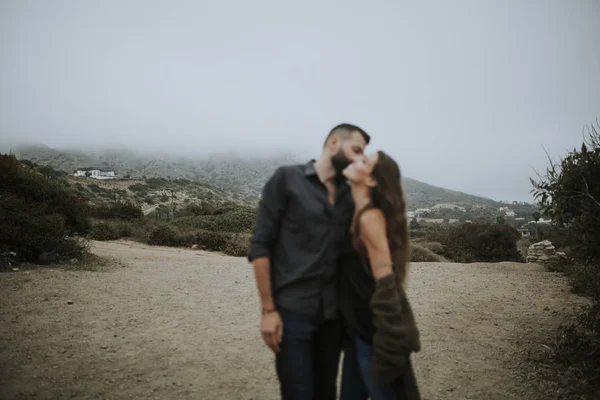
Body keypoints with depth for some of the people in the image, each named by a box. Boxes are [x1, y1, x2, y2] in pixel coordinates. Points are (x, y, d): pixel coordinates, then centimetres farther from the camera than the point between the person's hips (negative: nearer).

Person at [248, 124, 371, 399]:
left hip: (334, 314, 5)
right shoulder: (287, 179, -4)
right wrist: (268, 309, -10)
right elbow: (260, 246, -6)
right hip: (292, 312, -5)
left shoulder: (350, 195, 10)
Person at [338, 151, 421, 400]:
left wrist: (387, 339, -19)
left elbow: (385, 282, -22)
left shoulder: (370, 217, -20)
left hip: (374, 330, -8)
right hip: (358, 327, 8)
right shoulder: (357, 213, 6)